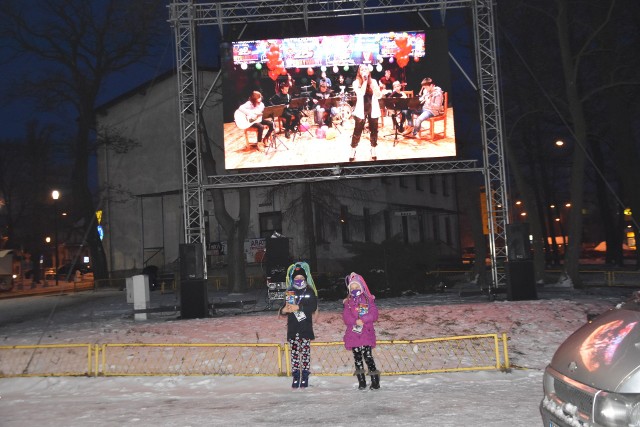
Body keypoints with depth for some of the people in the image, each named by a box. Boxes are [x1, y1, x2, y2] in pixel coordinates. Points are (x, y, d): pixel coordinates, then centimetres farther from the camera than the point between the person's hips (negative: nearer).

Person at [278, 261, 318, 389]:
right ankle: (296, 377, 8)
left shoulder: (310, 292, 3)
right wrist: (284, 310, -13)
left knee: (305, 351, -1)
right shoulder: (290, 292, 10)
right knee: (294, 352, 3)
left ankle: (305, 377, 4)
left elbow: (313, 307, -11)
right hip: (293, 327, 2)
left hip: (306, 327, -2)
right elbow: (283, 310, 11)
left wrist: (298, 307, -19)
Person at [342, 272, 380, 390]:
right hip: (353, 334, 3)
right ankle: (361, 382, 14)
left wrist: (363, 320, -17)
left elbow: (374, 315, -4)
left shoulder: (369, 300, 5)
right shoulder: (347, 302, 10)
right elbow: (346, 318, 0)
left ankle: (375, 381, -4)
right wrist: (356, 321, -17)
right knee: (357, 358, 6)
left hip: (366, 333, -3)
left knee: (368, 356, -9)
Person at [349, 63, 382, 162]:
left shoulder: (373, 81, 4)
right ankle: (353, 152, 9)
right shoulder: (356, 82, -4)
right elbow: (361, 93, -21)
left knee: (373, 131, 8)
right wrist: (364, 81, -17)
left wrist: (372, 84, -15)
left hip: (373, 109, 3)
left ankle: (373, 151, 22)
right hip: (361, 110, -2)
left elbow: (379, 96, -3)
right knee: (357, 131, 0)